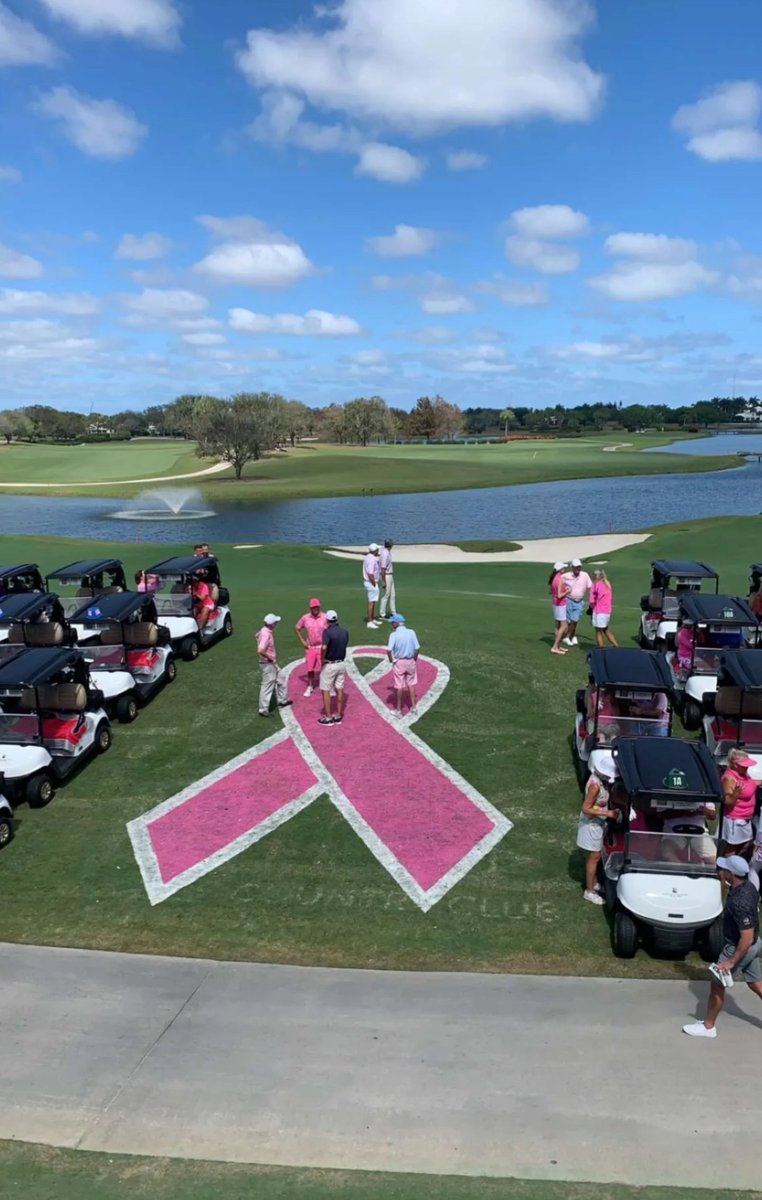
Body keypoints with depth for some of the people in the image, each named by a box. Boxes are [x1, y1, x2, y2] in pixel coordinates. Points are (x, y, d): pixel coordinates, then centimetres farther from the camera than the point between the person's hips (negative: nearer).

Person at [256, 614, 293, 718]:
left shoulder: (266, 631, 2)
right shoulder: (266, 634, -27)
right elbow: (260, 650, -35)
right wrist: (270, 657, -20)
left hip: (272, 663, 10)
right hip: (267, 664, -10)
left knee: (281, 678, 24)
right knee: (267, 686, -1)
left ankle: (282, 701, 38)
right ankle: (263, 710, 8)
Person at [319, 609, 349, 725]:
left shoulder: (327, 632, -19)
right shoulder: (345, 632, 1)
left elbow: (324, 647, -30)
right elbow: (344, 645, 6)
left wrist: (322, 660, -17)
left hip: (329, 665, -6)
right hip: (341, 663, 6)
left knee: (325, 690, 5)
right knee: (339, 690, 13)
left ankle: (328, 718, 7)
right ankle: (338, 716, 19)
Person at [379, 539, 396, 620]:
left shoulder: (388, 552, 8)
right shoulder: (385, 554, -23)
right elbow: (383, 569, -24)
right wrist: (384, 582, -23)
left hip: (390, 576, 10)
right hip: (386, 576, -10)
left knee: (392, 595, 14)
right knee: (386, 595, -3)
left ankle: (393, 613, 22)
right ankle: (382, 615, 5)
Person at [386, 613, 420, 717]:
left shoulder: (394, 634, -14)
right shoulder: (411, 632, -5)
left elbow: (389, 650, -22)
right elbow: (417, 648, -4)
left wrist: (391, 660, -6)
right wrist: (414, 658, 10)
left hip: (398, 662, -3)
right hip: (410, 661, 3)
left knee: (399, 686, 7)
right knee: (411, 684, 15)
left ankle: (399, 710, 17)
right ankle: (414, 707, 19)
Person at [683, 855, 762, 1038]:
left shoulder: (738, 903, -36)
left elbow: (747, 937, -32)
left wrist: (732, 961, -24)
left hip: (739, 947, -9)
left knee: (717, 986, 9)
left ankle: (708, 1026, 25)